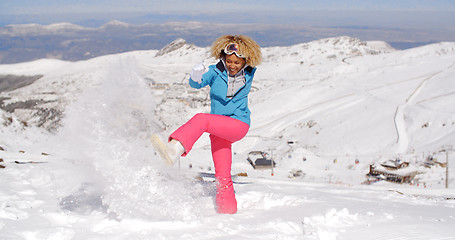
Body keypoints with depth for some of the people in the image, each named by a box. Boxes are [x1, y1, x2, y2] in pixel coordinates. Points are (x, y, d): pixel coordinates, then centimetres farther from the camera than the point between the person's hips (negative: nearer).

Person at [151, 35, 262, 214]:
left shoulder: (249, 73, 0)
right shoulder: (216, 72, -4)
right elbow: (196, 83, -20)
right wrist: (196, 75, -40)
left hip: (239, 125, -3)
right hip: (219, 129, 3)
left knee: (201, 119, -30)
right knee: (223, 177, 3)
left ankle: (174, 149, -50)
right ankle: (228, 211, 15)